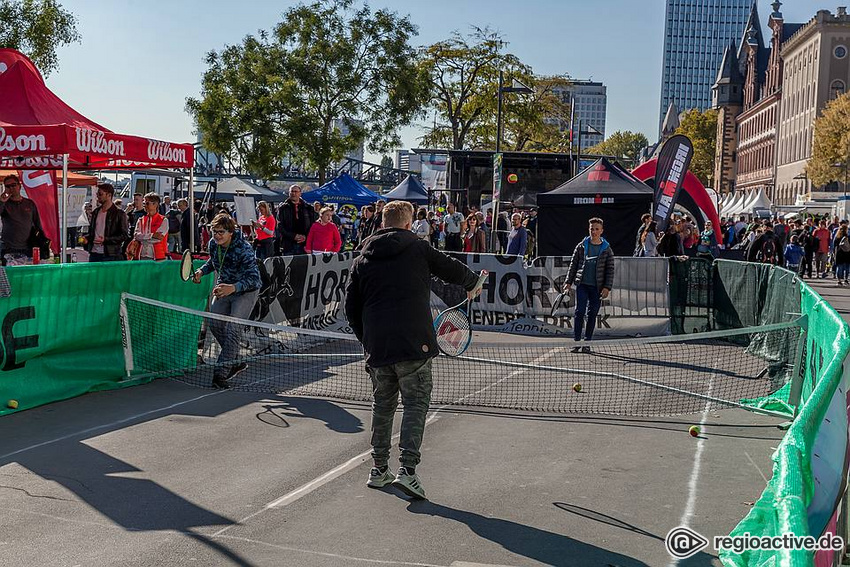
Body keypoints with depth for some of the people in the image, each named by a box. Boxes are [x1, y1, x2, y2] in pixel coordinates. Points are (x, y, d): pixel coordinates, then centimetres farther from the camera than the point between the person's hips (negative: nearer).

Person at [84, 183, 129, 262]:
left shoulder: (119, 213, -5)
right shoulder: (96, 212, 16)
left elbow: (124, 235, -9)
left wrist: (106, 240, -20)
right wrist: (87, 238, 5)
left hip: (110, 256, -6)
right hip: (94, 254, 6)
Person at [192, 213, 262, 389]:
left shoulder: (244, 249, -29)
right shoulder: (213, 244, -9)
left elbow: (253, 278, -35)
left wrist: (233, 287, -50)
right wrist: (202, 271, -4)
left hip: (246, 291, -7)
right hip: (224, 288, 7)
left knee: (232, 329, -17)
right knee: (215, 325, 5)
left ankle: (221, 373, -15)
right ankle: (235, 362, 23)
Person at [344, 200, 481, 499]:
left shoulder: (362, 259, 11)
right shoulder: (418, 249, 1)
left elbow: (351, 307, 11)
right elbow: (454, 270, 13)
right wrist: (472, 282, 34)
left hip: (376, 348, 4)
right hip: (414, 343, -4)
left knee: (383, 404, 17)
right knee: (415, 404, 2)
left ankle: (379, 469, 24)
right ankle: (407, 469, -9)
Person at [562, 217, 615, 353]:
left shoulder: (606, 249, 3)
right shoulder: (582, 246, 5)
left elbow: (610, 270, 2)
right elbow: (573, 264, 9)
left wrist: (607, 287, -6)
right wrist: (569, 282, 4)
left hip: (597, 288, 0)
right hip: (582, 285, 0)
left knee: (592, 315, 4)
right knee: (579, 312, -6)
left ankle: (587, 343, 13)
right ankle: (577, 341, -2)